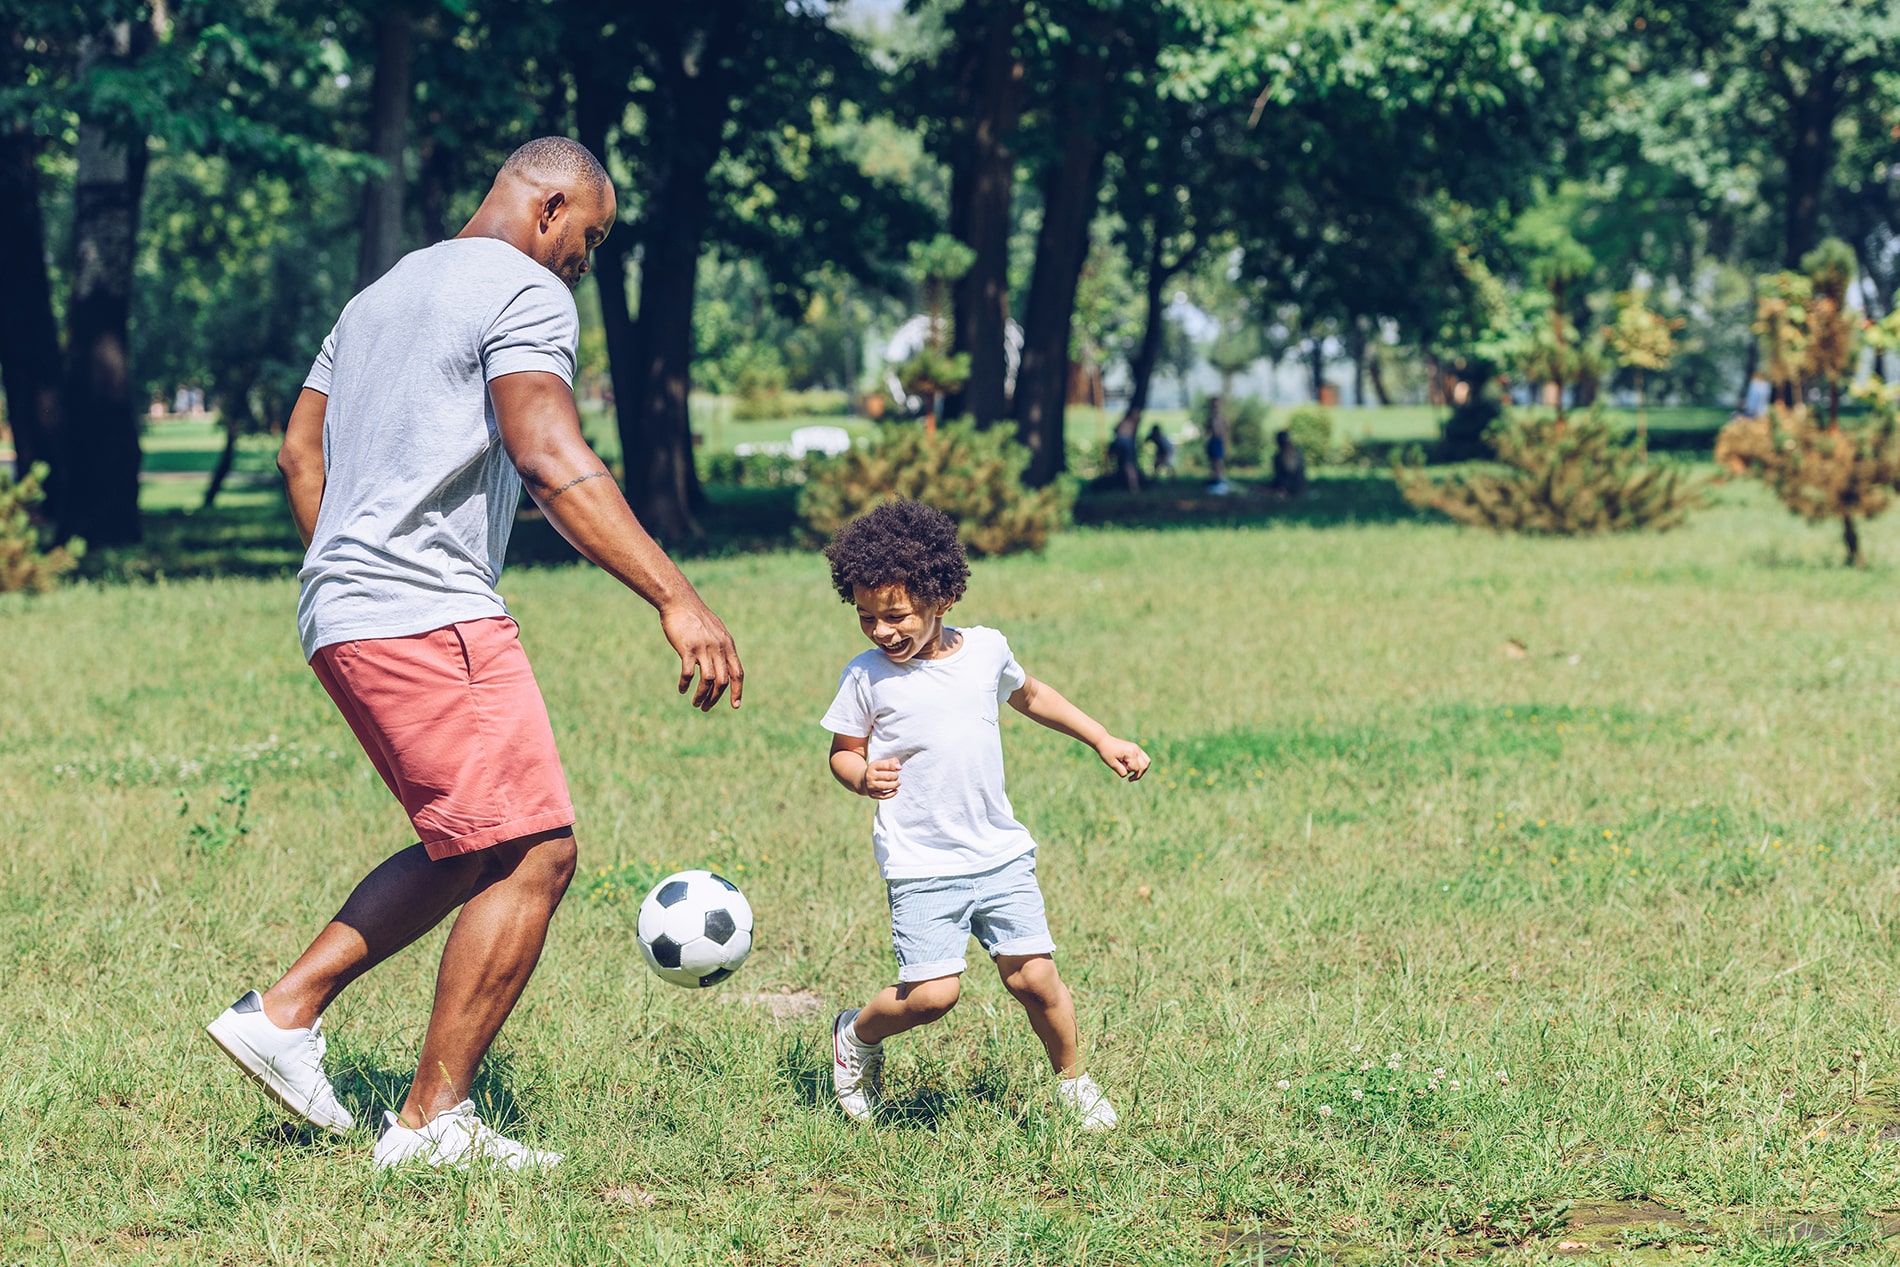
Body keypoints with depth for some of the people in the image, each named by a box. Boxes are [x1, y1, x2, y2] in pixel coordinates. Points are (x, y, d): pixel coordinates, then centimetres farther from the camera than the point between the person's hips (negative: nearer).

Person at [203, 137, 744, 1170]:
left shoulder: (382, 295, 23)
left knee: (472, 849, 19)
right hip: (430, 613, -10)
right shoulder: (525, 291, -6)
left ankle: (284, 1010, 14)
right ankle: (432, 1124, -7)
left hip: (341, 619, 10)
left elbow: (299, 454, 26)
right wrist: (675, 599, -24)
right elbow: (550, 463, -20)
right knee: (536, 853, -8)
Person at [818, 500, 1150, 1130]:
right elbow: (843, 752, 6)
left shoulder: (986, 650, 3)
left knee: (1034, 977, -3)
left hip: (1001, 855, 3)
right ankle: (857, 1035, 17)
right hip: (921, 866, -3)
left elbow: (1028, 695, 24)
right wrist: (862, 778, -18)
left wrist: (1103, 741, 24)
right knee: (931, 994, -13)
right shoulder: (866, 677, -6)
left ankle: (1073, 1082, 20)